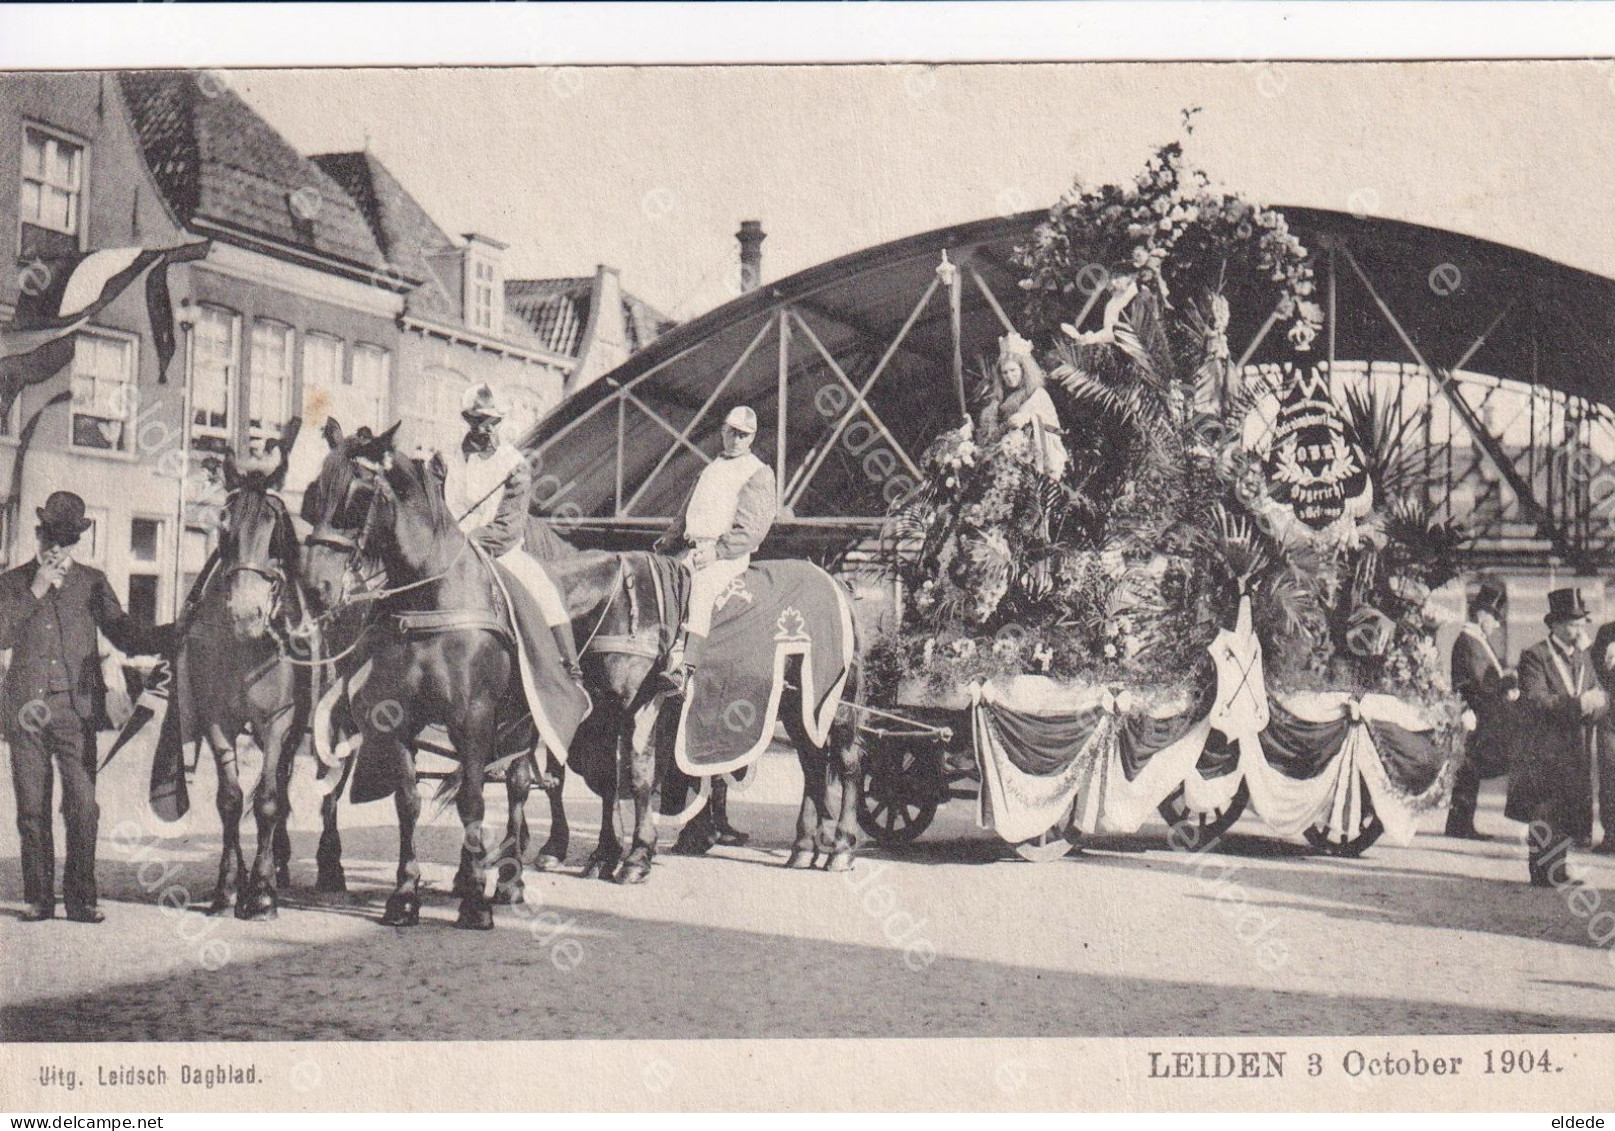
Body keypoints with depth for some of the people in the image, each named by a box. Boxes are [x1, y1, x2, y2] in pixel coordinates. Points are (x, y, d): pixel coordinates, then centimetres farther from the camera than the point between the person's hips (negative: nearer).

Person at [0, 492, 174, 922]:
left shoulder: (92, 582, 11)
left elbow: (127, 637, 9)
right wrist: (35, 593, -8)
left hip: (76, 710, 0)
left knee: (83, 806, -6)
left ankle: (80, 898, 1)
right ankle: (38, 898, 13)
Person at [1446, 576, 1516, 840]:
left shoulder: (1480, 640, 17)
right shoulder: (1467, 642, -14)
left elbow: (1495, 677, 18)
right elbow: (1483, 683, -20)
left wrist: (1509, 687, 0)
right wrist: (1508, 681, -8)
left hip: (1484, 719, 10)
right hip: (1474, 718, -10)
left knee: (1470, 774, 11)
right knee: (1468, 773, -7)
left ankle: (1463, 826, 15)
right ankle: (1459, 825, -3)